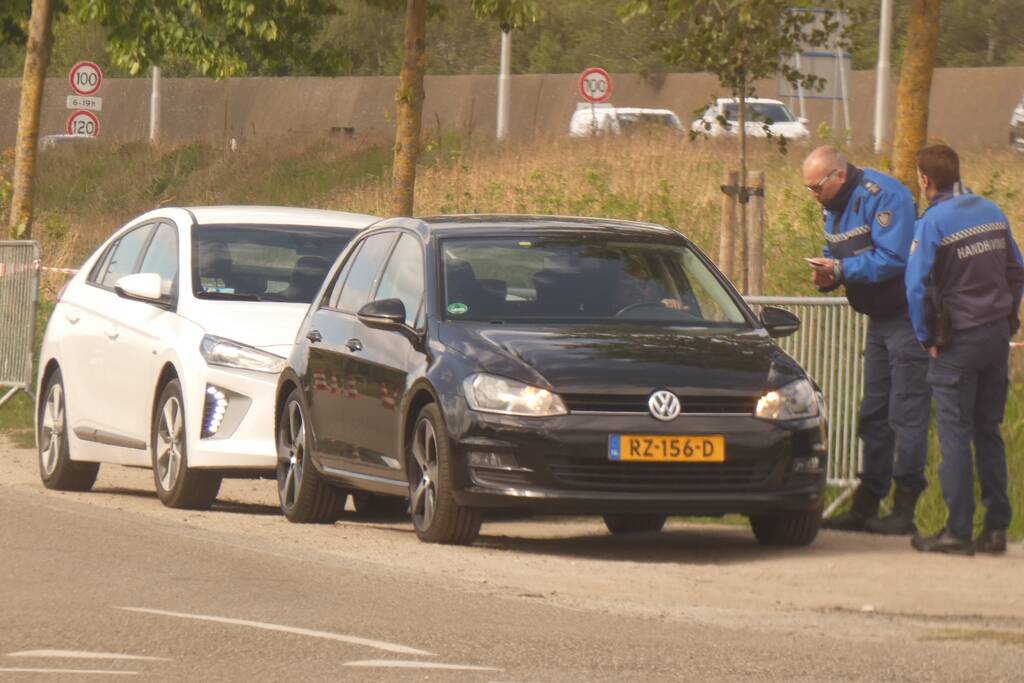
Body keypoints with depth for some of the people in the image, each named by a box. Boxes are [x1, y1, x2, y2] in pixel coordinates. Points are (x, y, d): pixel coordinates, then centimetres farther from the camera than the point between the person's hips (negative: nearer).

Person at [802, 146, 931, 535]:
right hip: (880, 319, 10)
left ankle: (904, 510, -7)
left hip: (908, 317, -10)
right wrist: (826, 275, -5)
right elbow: (836, 256, 18)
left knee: (907, 411, -8)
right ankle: (865, 506, 16)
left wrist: (841, 269, -23)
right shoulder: (834, 207, 10)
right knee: (874, 413, 11)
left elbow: (893, 259, -26)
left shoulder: (883, 196, -19)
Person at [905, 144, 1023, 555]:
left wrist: (927, 338, -4)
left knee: (955, 434, -2)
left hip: (959, 340, -6)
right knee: (988, 432, 12)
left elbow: (917, 287, -15)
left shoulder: (932, 223, -12)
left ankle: (958, 531, -3)